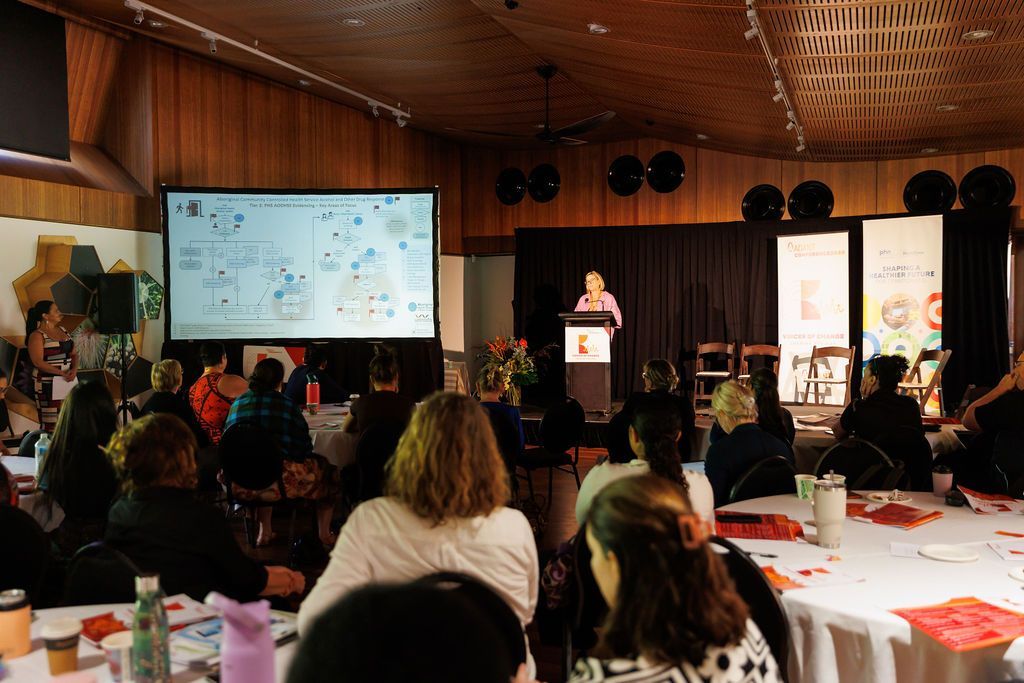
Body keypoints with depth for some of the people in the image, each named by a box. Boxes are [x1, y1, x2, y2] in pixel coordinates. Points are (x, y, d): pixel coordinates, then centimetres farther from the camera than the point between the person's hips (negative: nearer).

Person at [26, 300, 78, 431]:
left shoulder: (63, 330, 13)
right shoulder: (37, 335, -7)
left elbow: (74, 354, 13)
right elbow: (38, 362, -16)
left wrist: (74, 370, -7)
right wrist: (62, 373, -21)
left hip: (68, 381, 6)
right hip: (48, 384, -6)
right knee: (51, 422, -4)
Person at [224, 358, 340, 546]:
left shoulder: (238, 403, 7)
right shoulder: (286, 404, -4)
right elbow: (305, 446, -2)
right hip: (280, 481, -5)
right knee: (325, 469, 20)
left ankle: (264, 532, 34)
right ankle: (324, 534, 25)